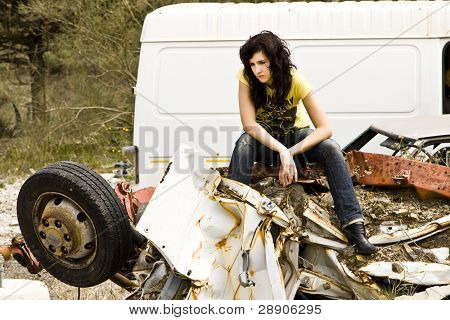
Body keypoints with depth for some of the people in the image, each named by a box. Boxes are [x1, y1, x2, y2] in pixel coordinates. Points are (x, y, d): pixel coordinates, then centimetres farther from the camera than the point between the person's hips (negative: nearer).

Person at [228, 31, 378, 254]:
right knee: (244, 143, -34)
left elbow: (325, 128, -26)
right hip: (263, 137, 0)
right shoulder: (247, 77, -23)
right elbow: (249, 125, -28)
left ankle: (353, 225, -32)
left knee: (331, 149, -28)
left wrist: (291, 153, -39)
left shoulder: (294, 80, -24)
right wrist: (281, 151, -41)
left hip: (295, 134, 0)